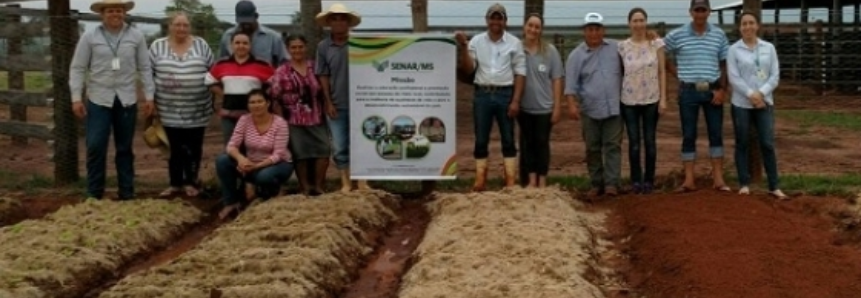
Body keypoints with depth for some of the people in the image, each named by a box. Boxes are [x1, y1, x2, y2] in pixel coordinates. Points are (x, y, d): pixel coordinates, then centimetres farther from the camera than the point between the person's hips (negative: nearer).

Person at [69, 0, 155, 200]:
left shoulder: (136, 36, 2)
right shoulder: (89, 37, -1)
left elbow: (145, 68, 5)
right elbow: (77, 69, 0)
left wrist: (149, 97, 1)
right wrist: (76, 98, -6)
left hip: (127, 100, 1)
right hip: (98, 100, -1)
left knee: (125, 148, 9)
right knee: (95, 147, -3)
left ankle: (127, 193, 18)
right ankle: (94, 194, 9)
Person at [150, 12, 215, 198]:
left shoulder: (201, 45, 4)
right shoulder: (157, 47, 2)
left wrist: (215, 91, 5)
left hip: (197, 109, 1)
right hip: (171, 109, 0)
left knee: (194, 147, 6)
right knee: (176, 147, 3)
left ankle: (191, 182, 19)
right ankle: (175, 183, 14)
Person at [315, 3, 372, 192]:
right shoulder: (323, 47, 0)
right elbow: (323, 76, 1)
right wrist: (328, 102, -4)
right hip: (336, 105, 1)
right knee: (340, 146, 6)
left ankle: (362, 181, 11)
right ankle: (345, 182, 15)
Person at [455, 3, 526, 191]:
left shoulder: (514, 43, 1)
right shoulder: (476, 41, 4)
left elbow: (520, 73, -1)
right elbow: (468, 69, -1)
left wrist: (516, 100, -8)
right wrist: (464, 47, -15)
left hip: (505, 94, -1)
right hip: (482, 94, 1)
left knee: (508, 140, 3)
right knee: (481, 140, 4)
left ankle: (511, 182, 7)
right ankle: (480, 180, 11)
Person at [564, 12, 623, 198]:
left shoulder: (616, 48, 5)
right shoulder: (576, 55, 1)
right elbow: (571, 83, -5)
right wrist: (572, 104, -17)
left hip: (614, 108, 0)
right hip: (590, 110, 0)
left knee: (613, 146, -3)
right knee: (593, 148, 7)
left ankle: (611, 184, -3)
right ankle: (596, 184, 17)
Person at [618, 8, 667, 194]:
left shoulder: (656, 43, -1)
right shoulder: (623, 46, -1)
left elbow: (662, 72, 0)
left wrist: (663, 98, -4)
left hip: (651, 99, 0)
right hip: (629, 100, 0)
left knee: (649, 141, 5)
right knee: (634, 141, 3)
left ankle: (649, 179, 15)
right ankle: (636, 180, 12)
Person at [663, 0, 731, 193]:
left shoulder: (719, 35, 3)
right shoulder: (677, 35, -2)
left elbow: (724, 65, 5)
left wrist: (722, 90, -6)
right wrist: (678, 74, 0)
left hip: (712, 90, 2)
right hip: (688, 91, -1)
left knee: (716, 134, 4)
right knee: (688, 136, 2)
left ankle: (718, 179, 10)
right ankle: (689, 181, 6)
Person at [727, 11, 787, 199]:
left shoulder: (769, 48, 6)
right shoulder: (734, 50, -1)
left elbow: (775, 76, 1)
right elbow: (734, 78, -8)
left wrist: (761, 94, -13)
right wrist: (751, 95, -17)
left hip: (765, 103, 2)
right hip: (741, 104, -1)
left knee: (768, 144, 0)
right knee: (742, 144, 5)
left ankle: (774, 186, 6)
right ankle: (744, 184, 14)